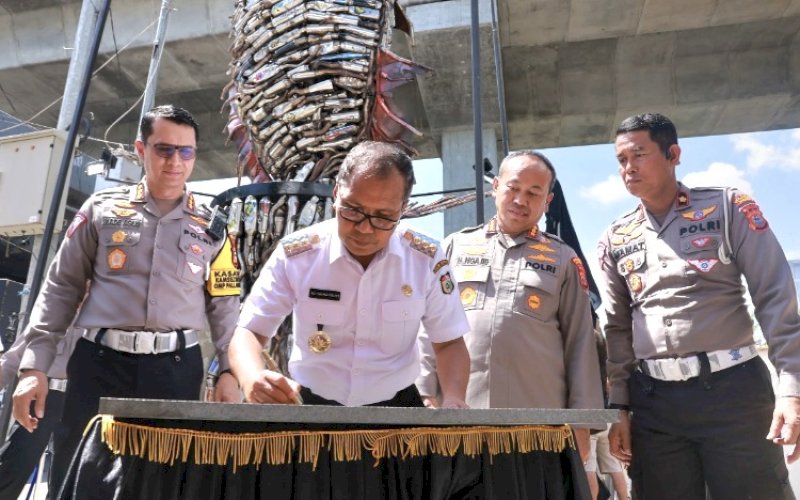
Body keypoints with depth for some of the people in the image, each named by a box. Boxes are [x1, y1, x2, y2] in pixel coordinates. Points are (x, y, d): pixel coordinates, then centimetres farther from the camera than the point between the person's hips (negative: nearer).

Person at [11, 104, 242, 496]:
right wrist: (35, 365, 2)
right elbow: (61, 287, 8)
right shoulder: (102, 209, 6)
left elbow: (224, 305, 8)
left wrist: (230, 371, -1)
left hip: (177, 369, 0)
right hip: (99, 362, 0)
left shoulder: (211, 226, 6)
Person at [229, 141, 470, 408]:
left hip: (396, 404, 0)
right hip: (310, 405, 0)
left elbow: (449, 343, 1)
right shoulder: (294, 255, -10)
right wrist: (253, 379, -26)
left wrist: (453, 399, -16)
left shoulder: (427, 259, -8)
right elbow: (249, 332, -6)